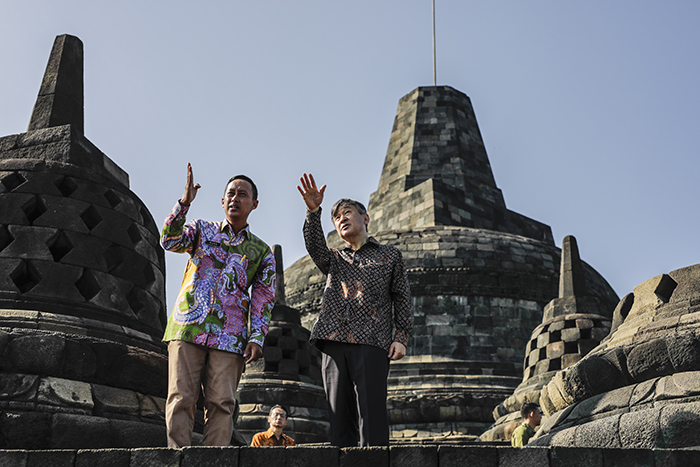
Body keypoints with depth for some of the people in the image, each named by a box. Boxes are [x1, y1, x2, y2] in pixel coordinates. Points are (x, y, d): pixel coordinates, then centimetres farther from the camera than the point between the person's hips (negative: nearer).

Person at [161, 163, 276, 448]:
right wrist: (184, 203, -16)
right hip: (187, 327, 0)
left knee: (221, 404, -6)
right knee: (181, 398, -7)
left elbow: (263, 299, 9)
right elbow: (169, 241, -4)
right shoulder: (201, 230, 16)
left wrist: (257, 338, -5)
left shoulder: (262, 252, 16)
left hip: (229, 336, 0)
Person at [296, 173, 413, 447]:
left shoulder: (389, 255, 19)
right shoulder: (333, 259, 25)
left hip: (372, 342, -3)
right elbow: (314, 246, 2)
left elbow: (402, 300, 13)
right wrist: (313, 211, -13)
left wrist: (401, 337, 0)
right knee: (339, 415, 0)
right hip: (334, 341, 3)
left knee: (372, 414, -12)